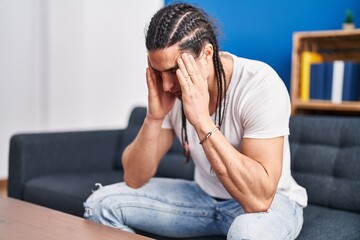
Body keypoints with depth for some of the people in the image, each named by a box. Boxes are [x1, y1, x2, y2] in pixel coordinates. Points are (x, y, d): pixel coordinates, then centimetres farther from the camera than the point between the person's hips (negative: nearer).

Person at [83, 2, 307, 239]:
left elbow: (259, 199, -34)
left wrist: (202, 120, -37)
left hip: (271, 202, -4)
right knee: (101, 203, -7)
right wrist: (154, 117, -25)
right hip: (205, 196, 5)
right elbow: (134, 179, -9)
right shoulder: (171, 88, -10)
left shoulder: (261, 86, -26)